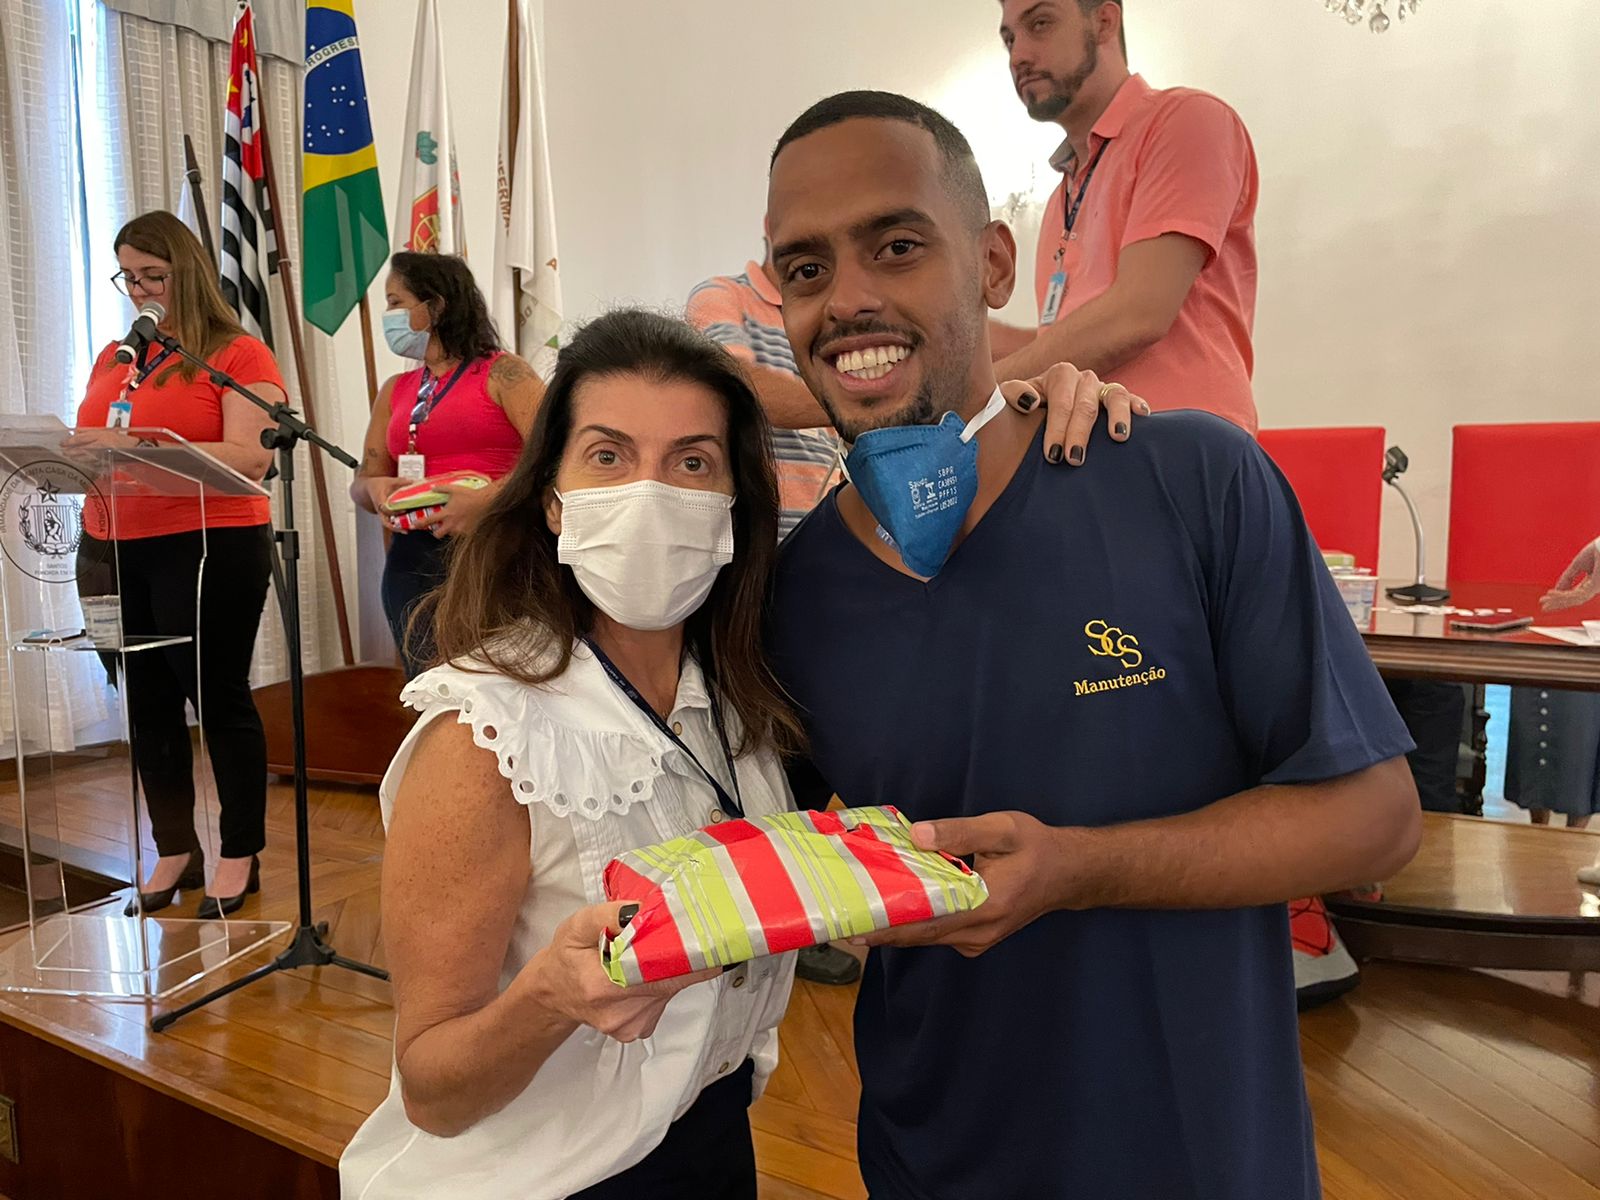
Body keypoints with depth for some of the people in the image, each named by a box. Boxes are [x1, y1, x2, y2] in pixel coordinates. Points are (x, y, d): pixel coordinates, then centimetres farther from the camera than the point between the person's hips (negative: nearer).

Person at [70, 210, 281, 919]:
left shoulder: (238, 356, -4)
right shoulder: (113, 360, 17)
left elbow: (250, 458, -16)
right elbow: (93, 450, 22)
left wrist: (139, 447, -23)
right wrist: (74, 453, -1)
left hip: (211, 546, -6)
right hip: (116, 549, 7)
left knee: (220, 699, 1)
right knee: (147, 705, 10)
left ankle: (241, 856, 14)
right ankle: (173, 852, 23)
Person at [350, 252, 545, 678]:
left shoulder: (501, 373, -1)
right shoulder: (394, 392, 18)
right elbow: (363, 481, 19)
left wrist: (486, 500, -23)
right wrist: (376, 488, -4)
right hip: (412, 559, 6)